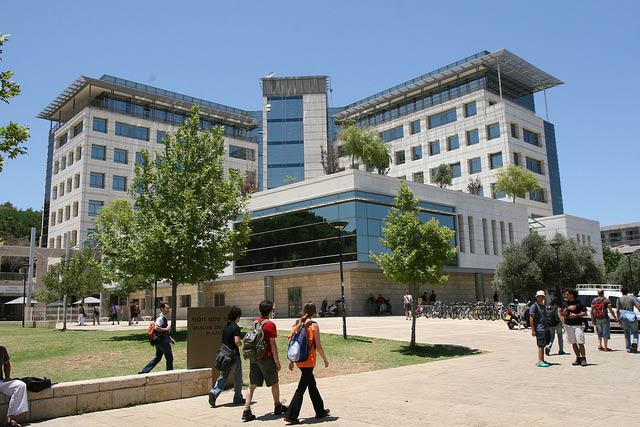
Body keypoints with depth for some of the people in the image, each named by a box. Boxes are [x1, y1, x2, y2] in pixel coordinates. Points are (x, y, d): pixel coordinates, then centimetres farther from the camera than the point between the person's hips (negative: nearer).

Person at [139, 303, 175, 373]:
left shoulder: (164, 318, 17)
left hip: (160, 342, 10)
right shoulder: (161, 318, -16)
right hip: (163, 342, -10)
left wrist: (170, 338, 22)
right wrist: (166, 329, -21)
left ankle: (144, 371, 15)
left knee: (158, 358, 15)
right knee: (169, 358, 1)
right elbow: (156, 328, -32)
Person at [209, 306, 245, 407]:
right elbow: (237, 341, -25)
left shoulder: (225, 326, 9)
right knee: (237, 377, 9)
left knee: (223, 376, 11)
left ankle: (214, 392, -10)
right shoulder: (236, 327, -15)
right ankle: (238, 398, 18)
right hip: (234, 355, -6)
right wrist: (241, 343, -3)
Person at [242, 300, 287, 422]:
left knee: (252, 385, 5)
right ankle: (278, 407, 27)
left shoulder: (255, 323, 8)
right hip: (266, 358, -6)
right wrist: (277, 362, -8)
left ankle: (246, 410, -3)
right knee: (274, 383, 13)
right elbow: (273, 345, -13)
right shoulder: (270, 325, -12)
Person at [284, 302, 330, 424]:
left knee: (312, 385, 19)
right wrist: (325, 359, 3)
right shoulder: (313, 325, -11)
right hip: (308, 361, -6)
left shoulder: (296, 324, 4)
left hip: (298, 360, 6)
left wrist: (291, 360, 12)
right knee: (301, 388, -1)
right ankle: (291, 415, -2)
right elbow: (318, 346, -11)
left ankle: (320, 411, 32)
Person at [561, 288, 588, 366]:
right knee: (573, 343, 6)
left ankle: (583, 358, -1)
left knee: (580, 342, -8)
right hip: (568, 325, 4)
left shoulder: (579, 303, -2)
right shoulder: (565, 304, 11)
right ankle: (578, 358, 13)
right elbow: (562, 314, 13)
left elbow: (585, 313, -1)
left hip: (578, 325, -4)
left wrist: (576, 315, -13)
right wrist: (565, 311, -7)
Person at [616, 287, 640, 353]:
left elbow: (617, 311, -2)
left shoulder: (620, 299, 3)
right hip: (631, 318, -1)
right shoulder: (631, 298, 0)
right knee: (634, 332, 14)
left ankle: (628, 349, 11)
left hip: (623, 318, 2)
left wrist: (618, 319, 7)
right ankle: (634, 342, -12)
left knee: (627, 334, 11)